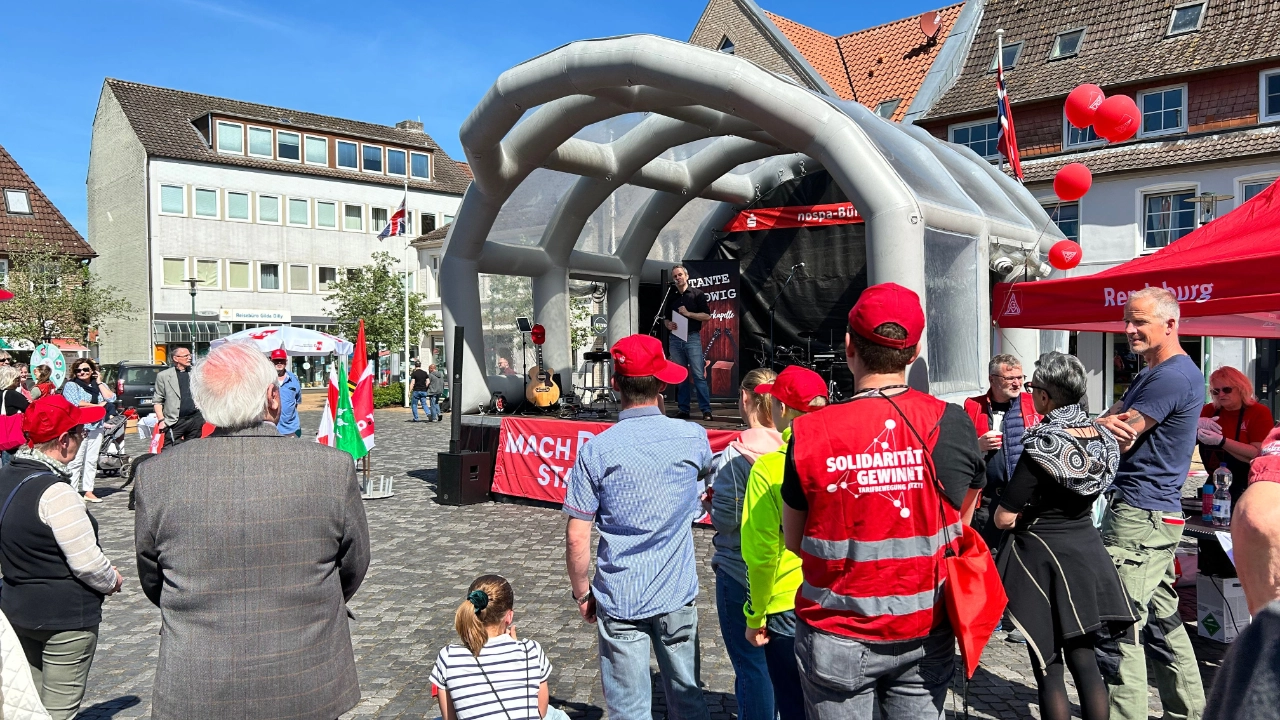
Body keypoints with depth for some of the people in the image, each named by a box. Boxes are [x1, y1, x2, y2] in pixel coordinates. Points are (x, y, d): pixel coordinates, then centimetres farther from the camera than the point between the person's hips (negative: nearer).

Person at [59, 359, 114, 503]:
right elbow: (76, 403, -11)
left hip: (96, 427, 4)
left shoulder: (99, 385, 16)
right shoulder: (71, 386, 4)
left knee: (92, 460, 6)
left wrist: (99, 382, 2)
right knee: (75, 461, -8)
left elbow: (110, 398, -1)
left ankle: (88, 491, 10)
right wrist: (98, 405, -6)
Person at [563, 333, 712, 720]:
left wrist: (581, 592, 5)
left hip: (618, 599, -2)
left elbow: (576, 538, -10)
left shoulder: (596, 450, -12)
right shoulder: (693, 437, -6)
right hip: (677, 594, 2)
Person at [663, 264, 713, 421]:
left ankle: (706, 410, -8)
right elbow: (666, 318, 22)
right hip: (675, 339, 5)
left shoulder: (697, 294, 2)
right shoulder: (671, 298, 16)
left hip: (692, 337, -5)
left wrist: (688, 313, -13)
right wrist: (668, 325, 0)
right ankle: (683, 409, 10)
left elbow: (707, 316, -3)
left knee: (698, 375, -9)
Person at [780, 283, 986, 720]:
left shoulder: (810, 434, -15)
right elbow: (963, 524, 5)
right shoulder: (952, 424, -10)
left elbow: (794, 542, -4)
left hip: (837, 638, -2)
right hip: (926, 635, 2)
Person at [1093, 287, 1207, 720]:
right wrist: (1108, 422, -14)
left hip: (1140, 516, -11)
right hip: (1158, 512, 11)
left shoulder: (1173, 376, -15)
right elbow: (1111, 427, 8)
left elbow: (1119, 437, -19)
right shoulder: (1150, 374, 18)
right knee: (1163, 618, 19)